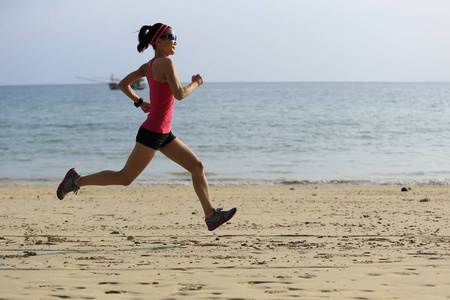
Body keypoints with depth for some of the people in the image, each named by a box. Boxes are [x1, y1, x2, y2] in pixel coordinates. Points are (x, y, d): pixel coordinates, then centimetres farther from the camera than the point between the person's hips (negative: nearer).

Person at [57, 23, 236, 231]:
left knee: (197, 166, 4)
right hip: (152, 132, -10)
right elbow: (179, 94, -22)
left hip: (163, 134, 10)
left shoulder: (149, 65, 11)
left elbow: (123, 84, 15)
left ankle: (211, 216, 4)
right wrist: (195, 83, -4)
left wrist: (140, 102, 20)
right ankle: (77, 180, 13)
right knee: (125, 178, 0)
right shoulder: (165, 62, -15)